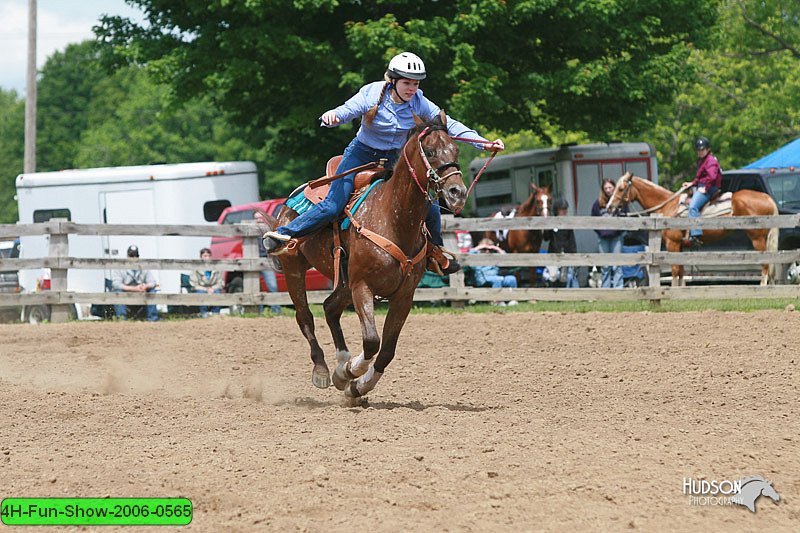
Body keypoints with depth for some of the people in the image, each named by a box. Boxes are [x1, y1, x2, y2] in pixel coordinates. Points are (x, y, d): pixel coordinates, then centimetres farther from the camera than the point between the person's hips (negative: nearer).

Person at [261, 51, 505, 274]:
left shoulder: (419, 104, -12)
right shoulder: (371, 95, -19)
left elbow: (450, 125, -12)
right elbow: (344, 112, -23)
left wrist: (484, 143, -21)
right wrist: (330, 117, -49)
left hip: (394, 160, 4)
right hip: (361, 155, -4)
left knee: (429, 206, -3)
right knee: (332, 206, -19)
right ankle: (282, 235, -6)